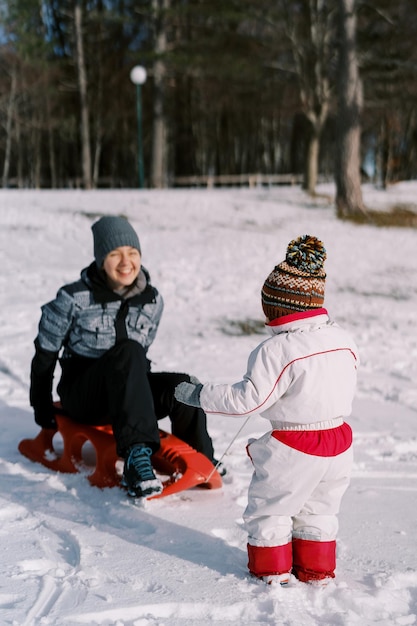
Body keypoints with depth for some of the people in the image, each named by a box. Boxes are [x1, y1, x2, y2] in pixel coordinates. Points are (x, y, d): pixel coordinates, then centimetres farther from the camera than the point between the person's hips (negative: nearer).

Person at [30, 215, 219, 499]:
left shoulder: (152, 299, -1)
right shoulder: (75, 299, -12)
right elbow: (45, 354, -2)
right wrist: (42, 408, 3)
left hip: (126, 391, 4)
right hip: (81, 396, -4)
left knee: (181, 386, -27)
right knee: (127, 352, -35)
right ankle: (137, 453, -46)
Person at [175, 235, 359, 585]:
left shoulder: (277, 350, -22)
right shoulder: (344, 340, -1)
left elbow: (248, 399, -22)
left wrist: (198, 395, -15)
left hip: (294, 450, -6)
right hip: (338, 442, 7)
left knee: (269, 508, 15)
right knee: (319, 508, 23)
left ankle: (272, 569, 26)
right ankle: (317, 569, 32)